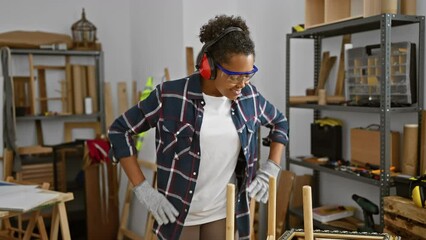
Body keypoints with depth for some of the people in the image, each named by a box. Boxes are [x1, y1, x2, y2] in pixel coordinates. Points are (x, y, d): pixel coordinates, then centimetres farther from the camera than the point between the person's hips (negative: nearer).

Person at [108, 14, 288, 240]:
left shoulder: (249, 97, -4)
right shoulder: (170, 96, -16)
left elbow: (280, 123, 15)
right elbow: (119, 130, -7)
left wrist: (270, 170, 5)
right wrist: (143, 190, -11)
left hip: (225, 214, 3)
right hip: (179, 215, -3)